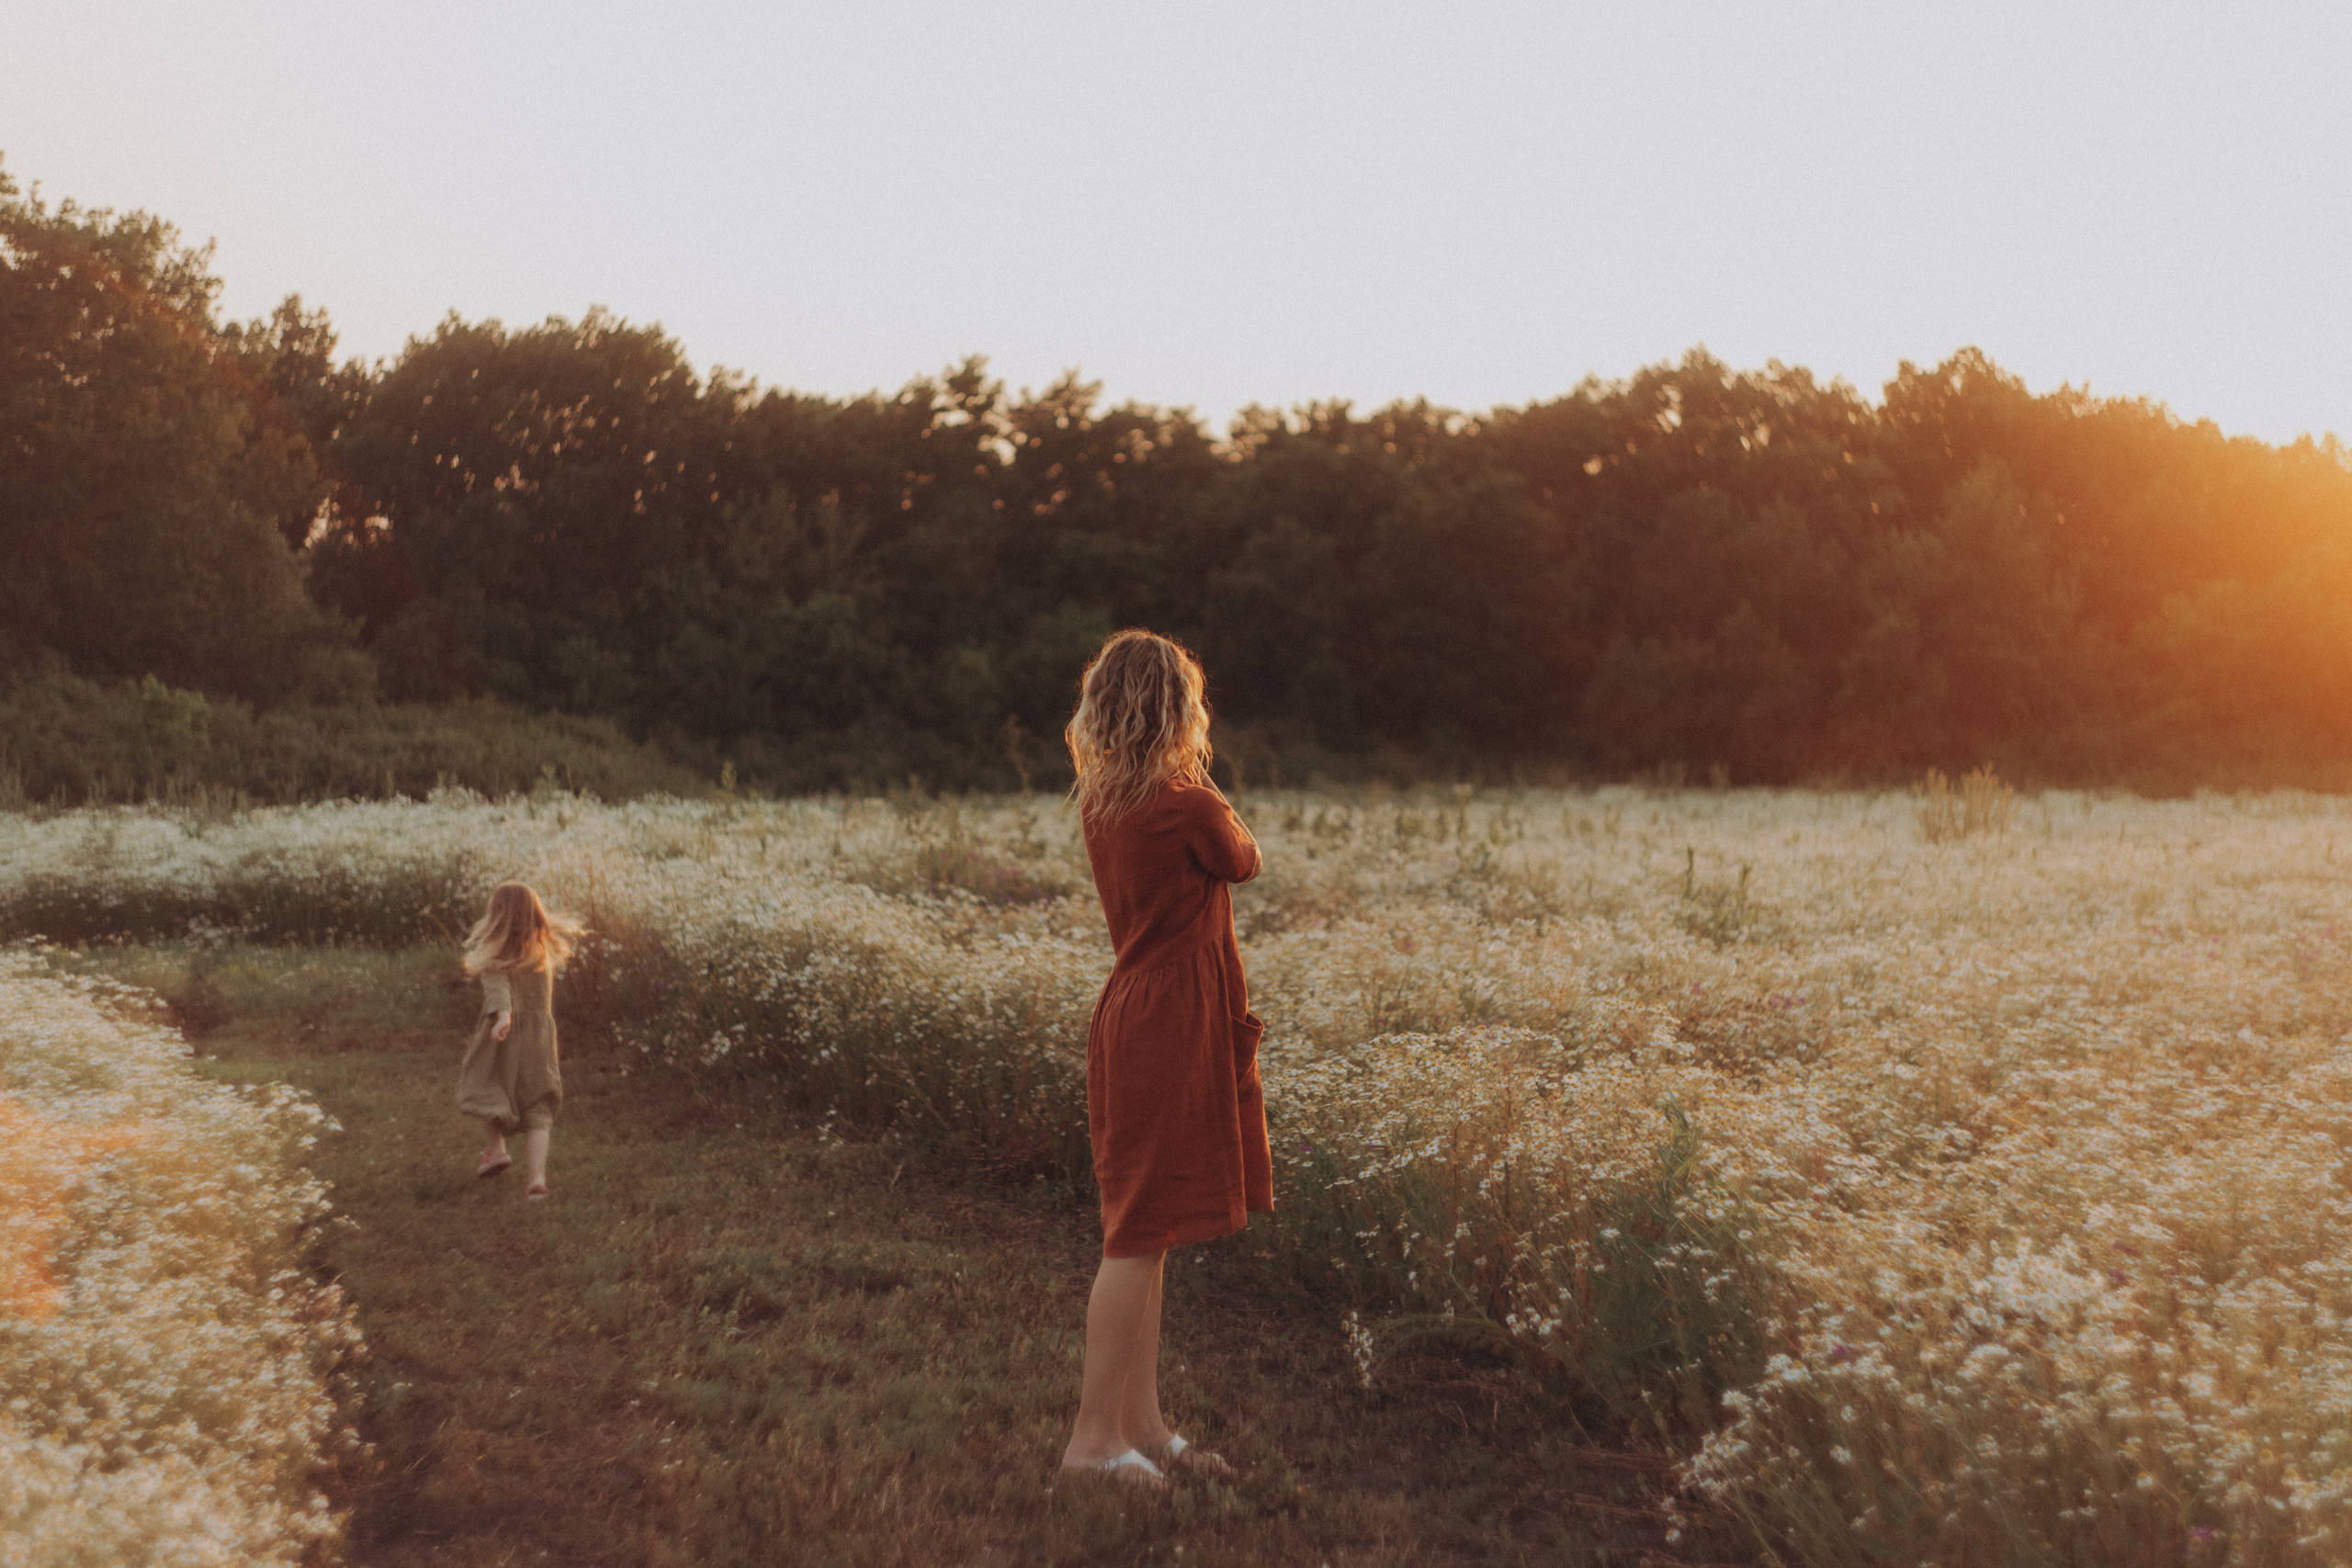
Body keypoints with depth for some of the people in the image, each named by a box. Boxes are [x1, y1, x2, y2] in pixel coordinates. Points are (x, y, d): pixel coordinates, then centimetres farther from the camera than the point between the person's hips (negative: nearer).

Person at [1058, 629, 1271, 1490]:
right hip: (1174, 1028, -9)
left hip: (1132, 1014, 9)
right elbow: (1245, 862, 1)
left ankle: (1142, 1424, 22)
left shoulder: (1098, 800, 5)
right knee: (1141, 1234, -2)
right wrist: (1195, 777, 4)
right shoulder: (1187, 805, -17)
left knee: (1142, 1232, 14)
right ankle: (1094, 1435, 6)